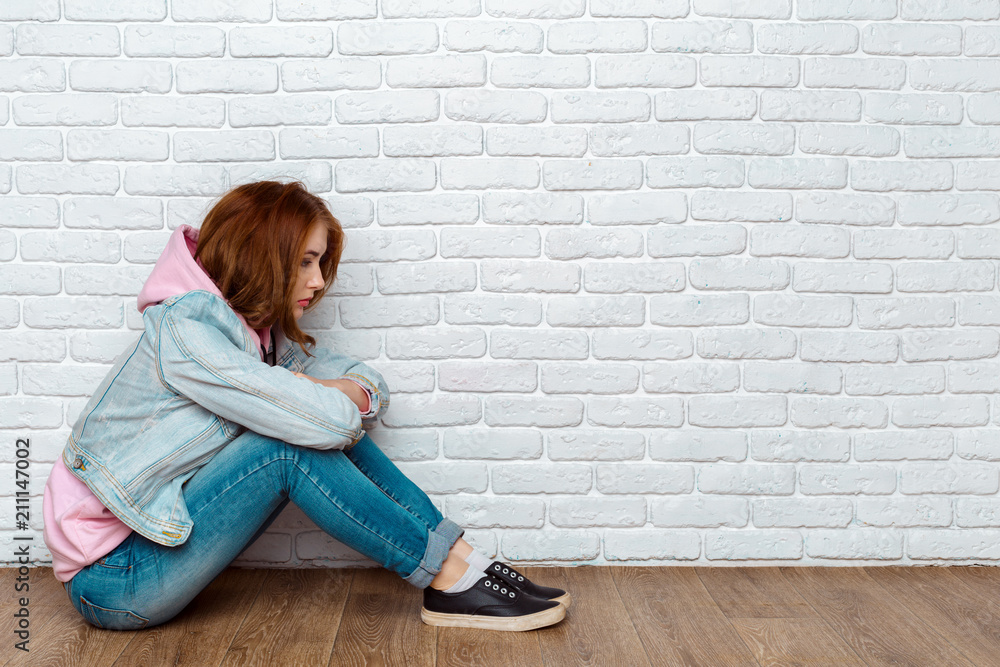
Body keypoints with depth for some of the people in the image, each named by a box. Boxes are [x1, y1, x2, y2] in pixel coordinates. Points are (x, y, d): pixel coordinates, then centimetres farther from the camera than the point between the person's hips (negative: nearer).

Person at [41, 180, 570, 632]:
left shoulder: (262, 333, 5)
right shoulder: (184, 329, -22)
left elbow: (369, 385, 6)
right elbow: (328, 419, -30)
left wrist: (334, 392, -15)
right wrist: (328, 397, -7)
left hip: (165, 528, 8)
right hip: (112, 577, -8)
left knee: (324, 430, -7)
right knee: (293, 447, -26)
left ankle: (457, 553, -9)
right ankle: (452, 576, -16)